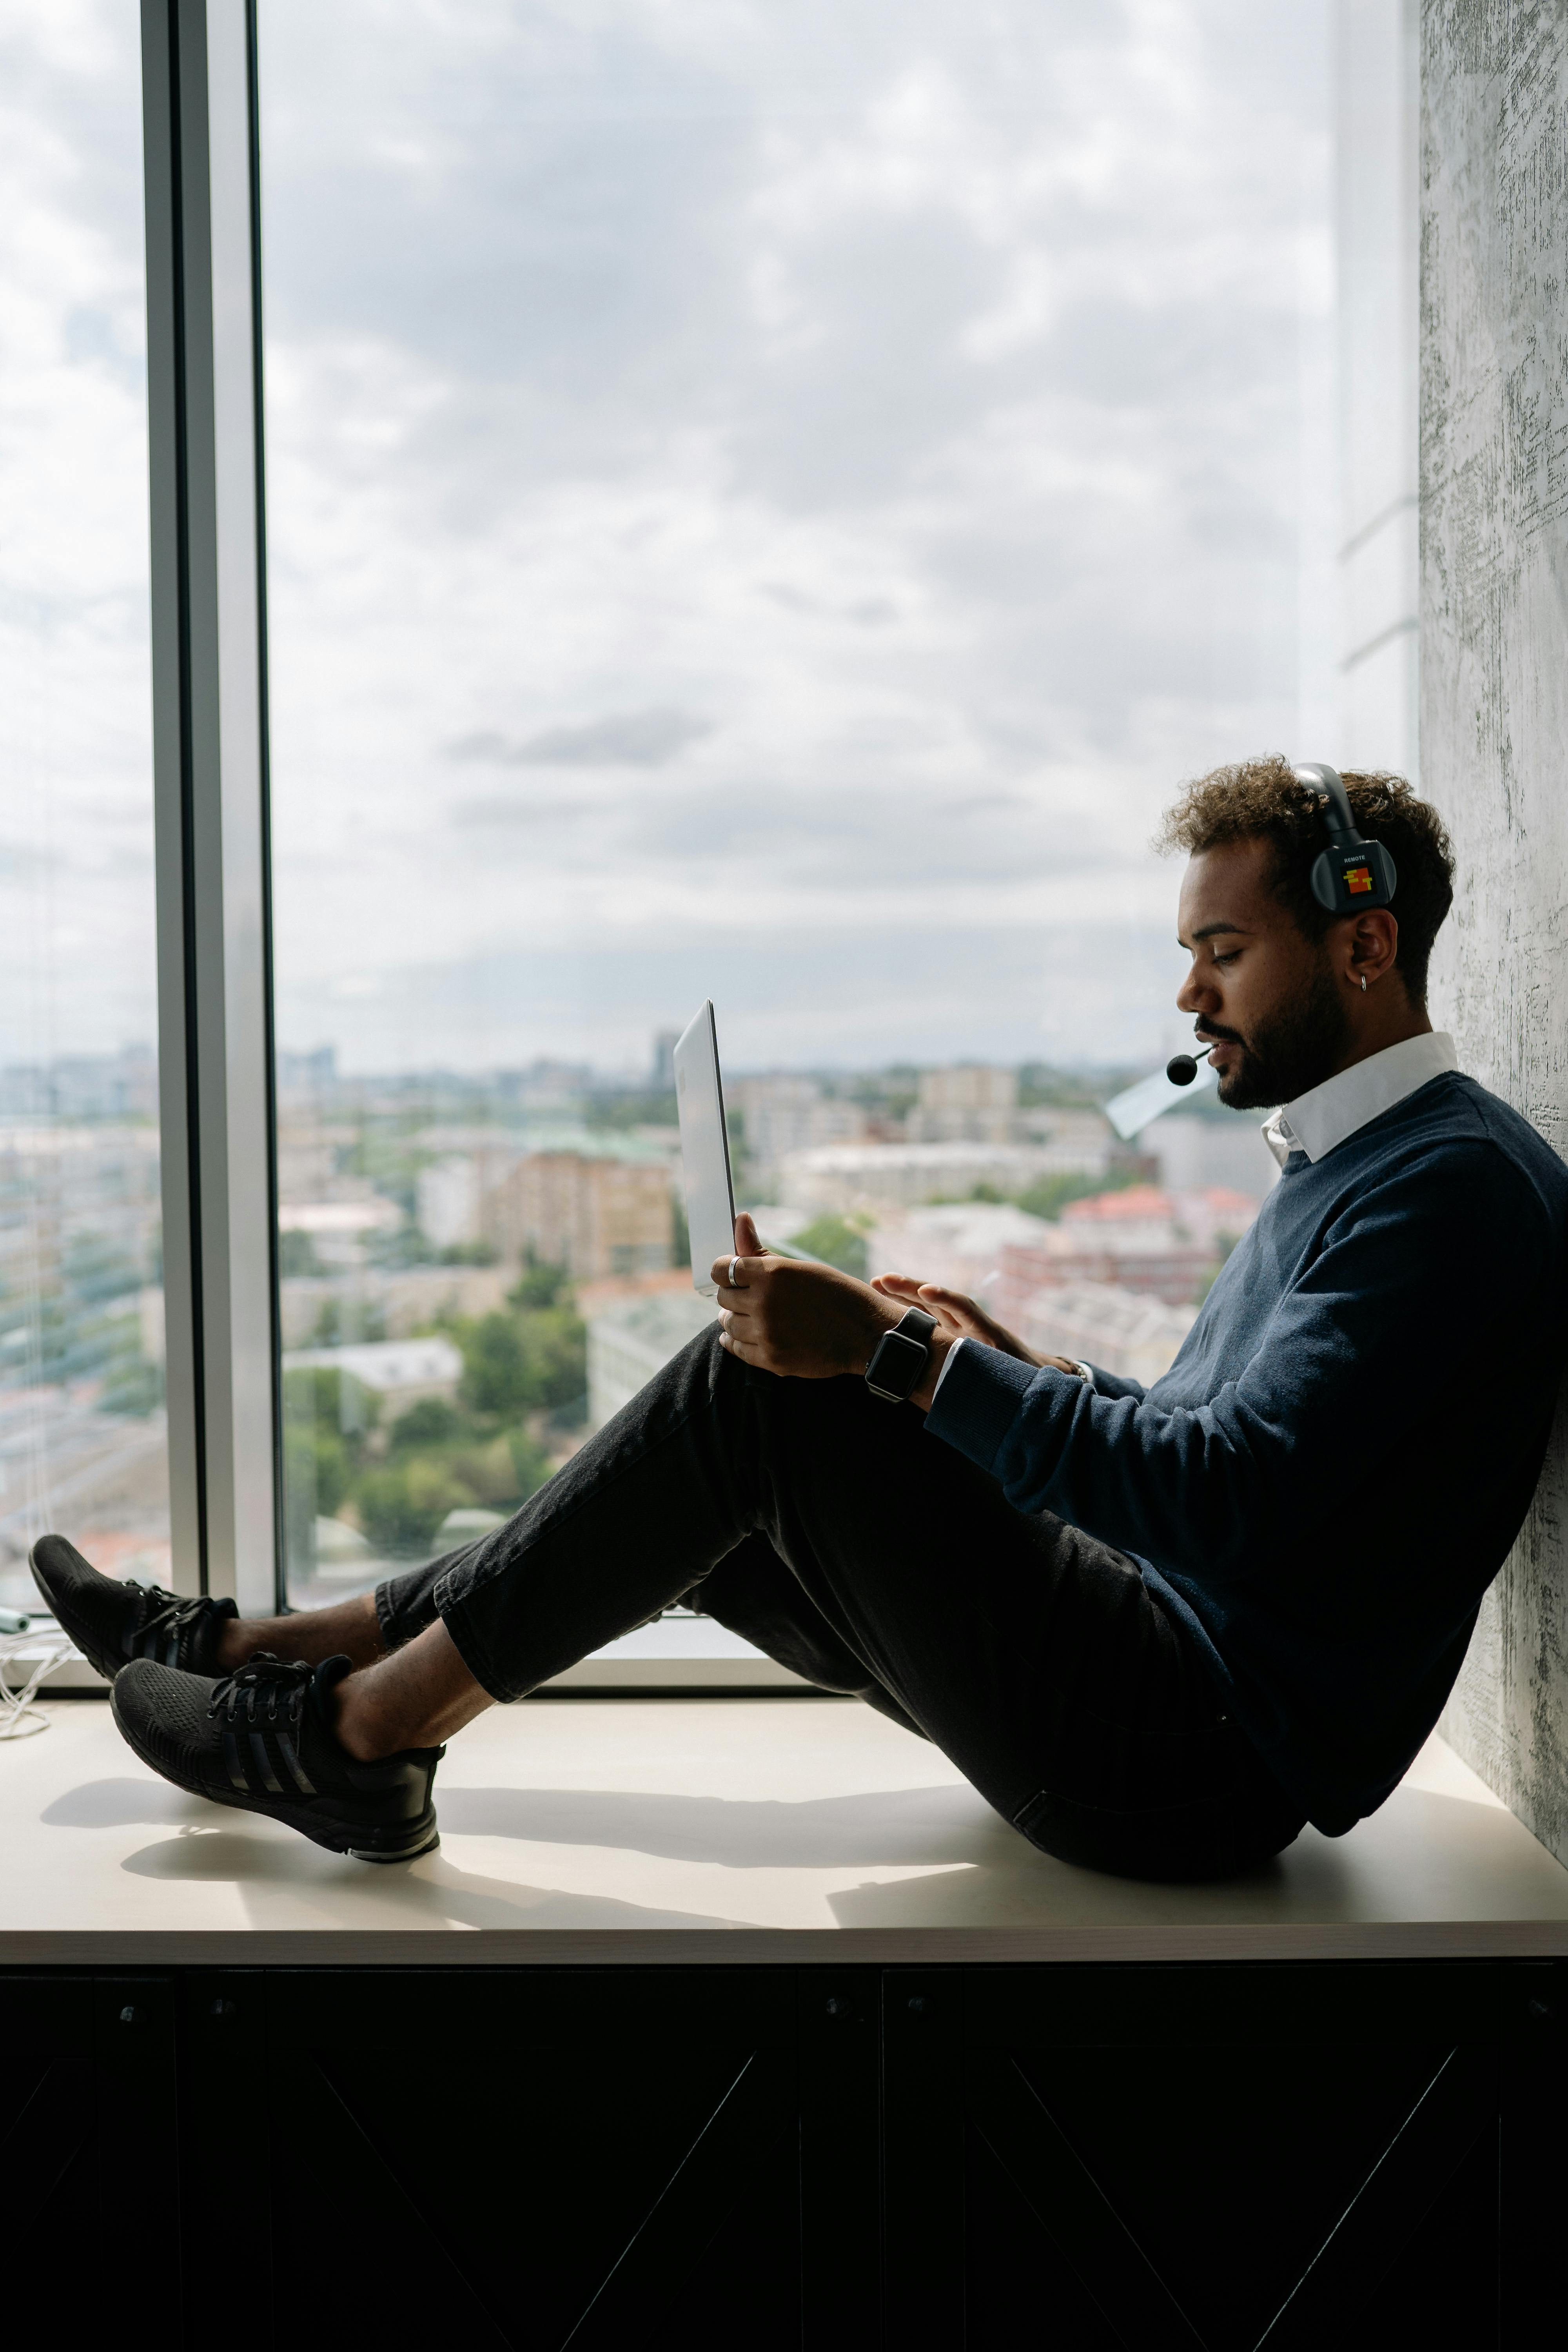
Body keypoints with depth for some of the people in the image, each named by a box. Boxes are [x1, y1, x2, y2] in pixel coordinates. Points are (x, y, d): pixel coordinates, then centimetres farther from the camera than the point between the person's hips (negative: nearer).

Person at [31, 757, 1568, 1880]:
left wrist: (898, 1355, -25)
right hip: (1175, 1686, 9)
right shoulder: (1329, 1161, 17)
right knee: (720, 1478, 4)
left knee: (762, 1390, -18)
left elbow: (1222, 1504, -26)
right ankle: (265, 1654, 14)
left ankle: (359, 1733, -4)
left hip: (1209, 1758, -9)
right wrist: (1004, 1368, 5)